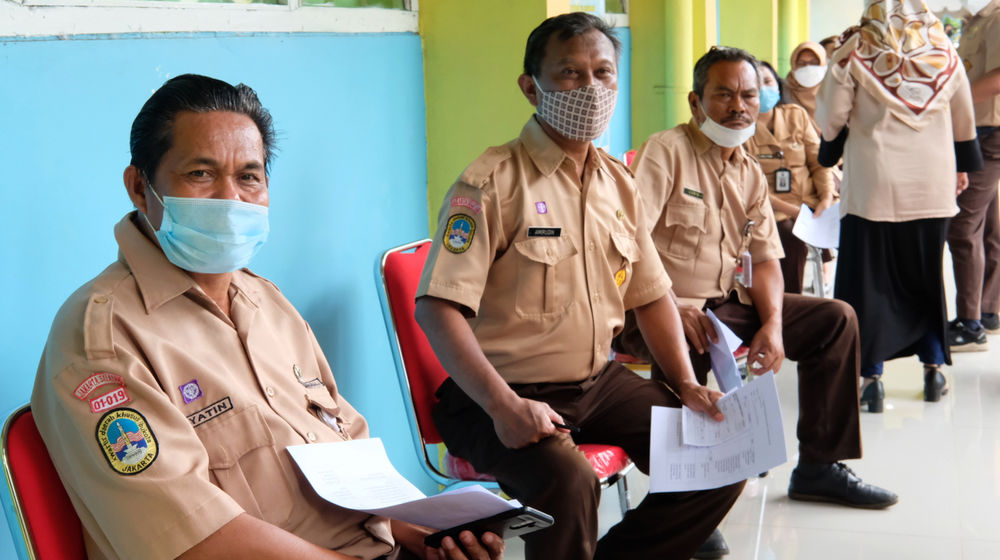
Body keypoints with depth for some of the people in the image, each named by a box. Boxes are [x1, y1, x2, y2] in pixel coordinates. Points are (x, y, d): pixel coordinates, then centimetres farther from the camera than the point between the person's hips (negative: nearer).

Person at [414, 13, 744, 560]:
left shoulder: (618, 182, 11)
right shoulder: (492, 182, -12)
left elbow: (650, 294, 20)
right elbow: (437, 308, -19)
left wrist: (685, 383, 7)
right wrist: (503, 406, -29)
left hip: (599, 382, 7)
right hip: (507, 394, -7)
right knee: (568, 479, -35)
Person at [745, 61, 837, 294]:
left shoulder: (796, 115, 13)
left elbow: (819, 161, 11)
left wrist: (827, 198, -9)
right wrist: (793, 211, -17)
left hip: (811, 203, 4)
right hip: (773, 212, -4)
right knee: (792, 242, -34)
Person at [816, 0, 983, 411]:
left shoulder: (855, 52, -9)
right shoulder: (944, 51, 3)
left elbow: (829, 119, -6)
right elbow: (964, 120, 12)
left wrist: (830, 151, 15)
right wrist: (964, 165, 26)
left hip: (874, 188, -3)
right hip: (933, 188, 4)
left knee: (869, 281, 3)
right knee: (926, 278, 16)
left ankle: (871, 377, 0)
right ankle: (934, 368, 19)